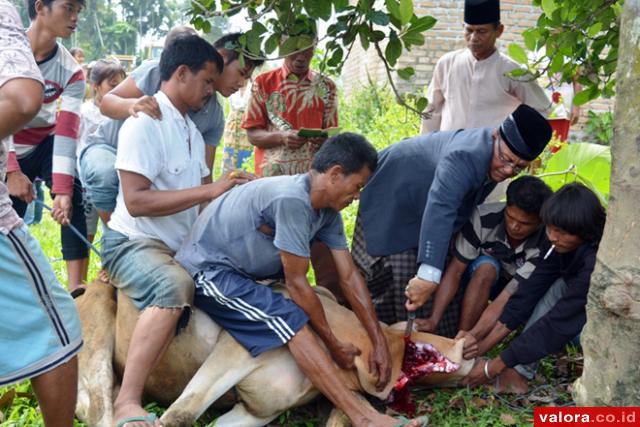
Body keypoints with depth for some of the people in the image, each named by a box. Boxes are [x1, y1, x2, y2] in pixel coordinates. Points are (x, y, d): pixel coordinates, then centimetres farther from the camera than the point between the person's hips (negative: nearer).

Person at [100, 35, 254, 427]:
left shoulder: (191, 130, 13)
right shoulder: (145, 122, -14)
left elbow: (199, 199, 12)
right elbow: (135, 201, -24)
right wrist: (210, 191, -23)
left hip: (180, 247, 10)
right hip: (133, 243, -10)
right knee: (175, 285, -38)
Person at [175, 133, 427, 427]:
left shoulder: (327, 210, -1)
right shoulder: (291, 199, -28)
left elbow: (349, 277, 0)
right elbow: (296, 282, -24)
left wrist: (379, 343, -2)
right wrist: (333, 345, -14)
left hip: (242, 270, 10)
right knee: (290, 319, -24)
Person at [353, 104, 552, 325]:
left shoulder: (493, 162, -10)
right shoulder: (466, 157, -40)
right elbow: (439, 209, -53)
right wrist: (428, 275, -61)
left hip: (420, 201, 8)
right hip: (391, 196, -8)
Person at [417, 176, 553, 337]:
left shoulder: (546, 243, -32)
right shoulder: (483, 218, -31)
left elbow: (510, 294, -36)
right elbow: (455, 271, -28)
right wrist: (433, 320, -38)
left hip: (521, 290, 1)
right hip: (479, 281, -1)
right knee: (487, 266, -34)